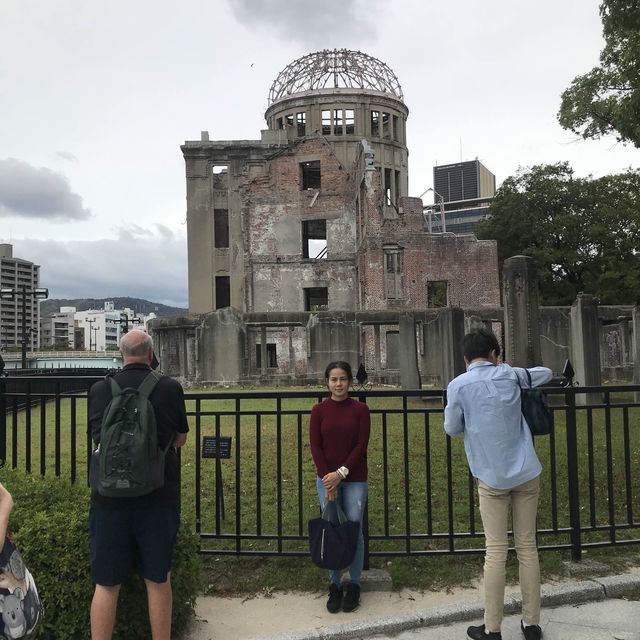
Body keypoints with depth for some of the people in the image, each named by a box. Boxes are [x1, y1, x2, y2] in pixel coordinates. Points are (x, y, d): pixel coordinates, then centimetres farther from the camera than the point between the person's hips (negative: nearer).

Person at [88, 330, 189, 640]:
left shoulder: (100, 389, -3)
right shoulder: (171, 388, -6)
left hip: (110, 495, 1)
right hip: (158, 496, 0)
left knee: (106, 583, 11)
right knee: (158, 579, 13)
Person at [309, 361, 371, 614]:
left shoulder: (360, 409, -3)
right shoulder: (319, 410, 0)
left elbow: (361, 445, -6)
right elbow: (315, 446, -2)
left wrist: (341, 472, -14)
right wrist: (328, 479, -10)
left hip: (355, 479, -1)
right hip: (326, 478, 1)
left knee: (354, 531, 3)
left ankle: (354, 585, 20)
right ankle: (334, 585, 20)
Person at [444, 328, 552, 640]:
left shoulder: (458, 386, -6)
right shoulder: (509, 374, 3)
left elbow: (452, 429, 4)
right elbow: (546, 373, 21)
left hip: (492, 477, -3)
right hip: (527, 473, 3)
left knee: (496, 551, 3)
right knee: (527, 547, 10)